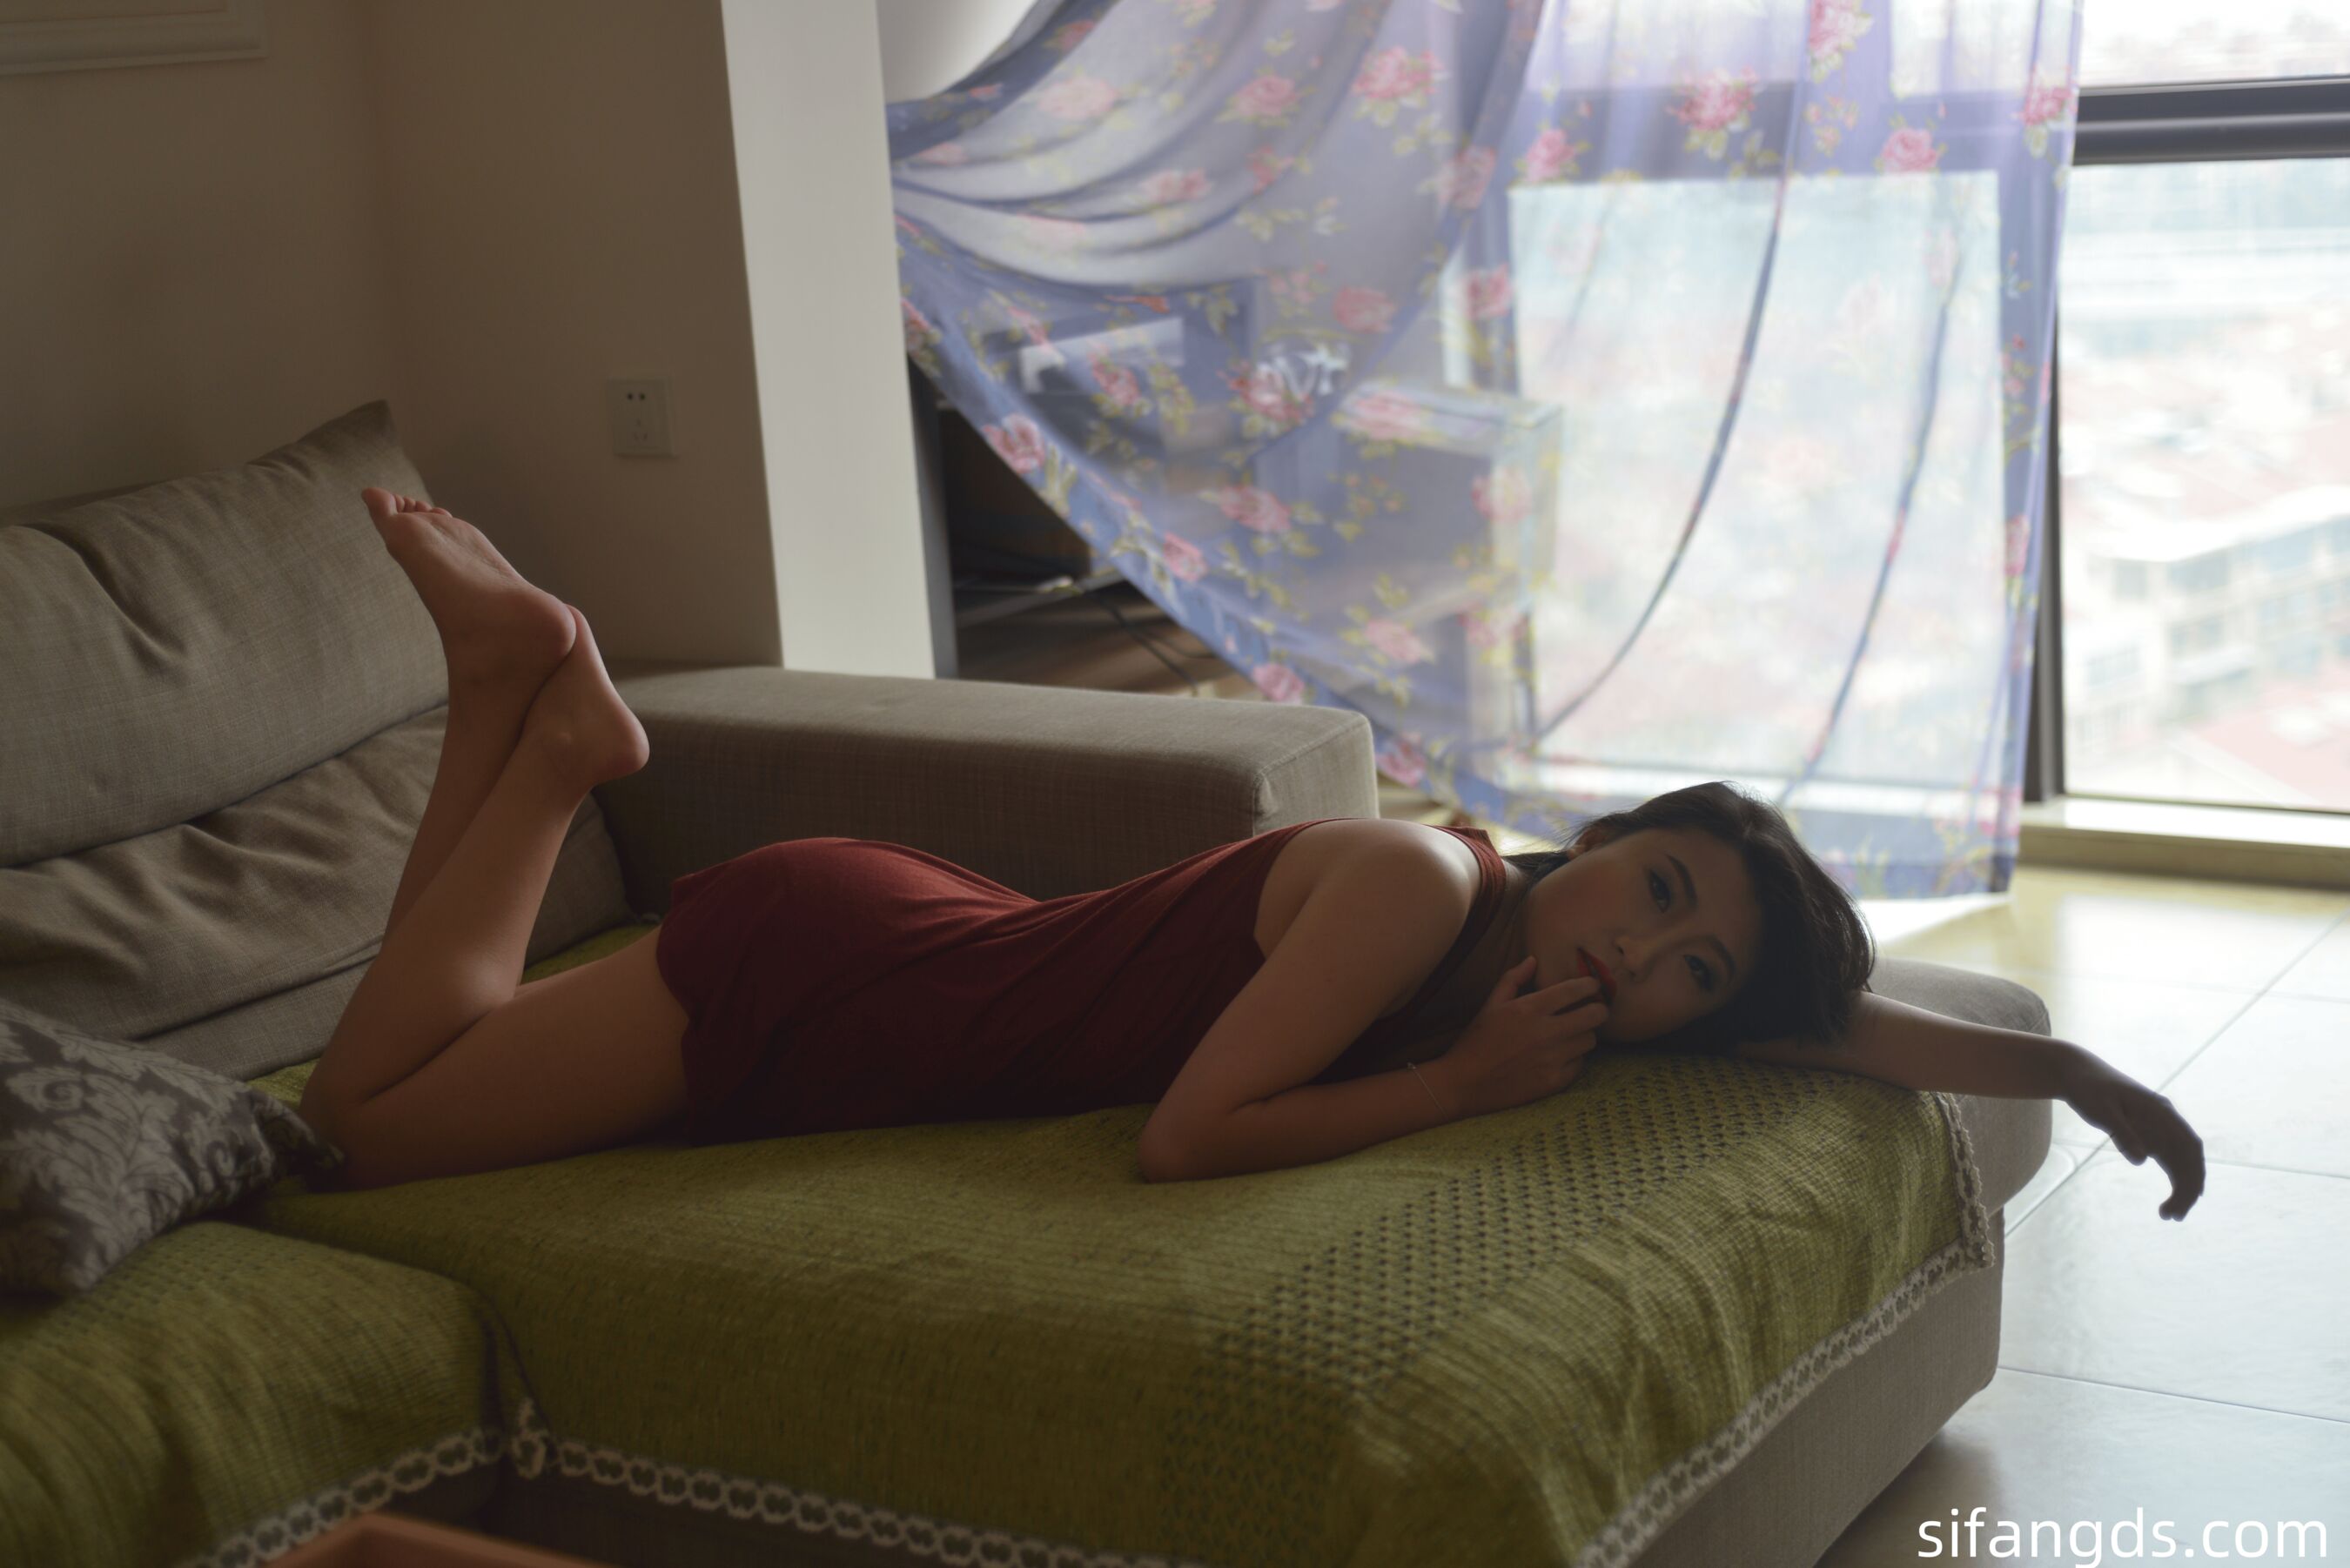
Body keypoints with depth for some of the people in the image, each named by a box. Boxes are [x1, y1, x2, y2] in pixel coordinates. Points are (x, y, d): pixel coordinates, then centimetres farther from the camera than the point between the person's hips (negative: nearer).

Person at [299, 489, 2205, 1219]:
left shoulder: (1508, 945, -4)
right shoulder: (1421, 881, -27)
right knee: (365, 1108, 4)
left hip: (903, 928, 7)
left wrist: (2060, 1059, -3)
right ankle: (549, 725, 12)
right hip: (810, 977, -7)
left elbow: (1831, 1019, 6)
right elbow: (1189, 1138, -31)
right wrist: (1470, 1084, -22)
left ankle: (531, 692, 23)